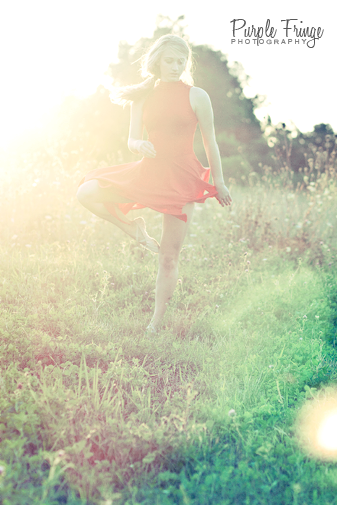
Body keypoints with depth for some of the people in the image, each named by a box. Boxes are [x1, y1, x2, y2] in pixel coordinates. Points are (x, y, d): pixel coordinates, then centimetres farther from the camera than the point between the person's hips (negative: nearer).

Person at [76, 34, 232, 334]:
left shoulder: (196, 96, -2)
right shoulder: (143, 96, 7)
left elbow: (210, 142, 2)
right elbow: (132, 140, 6)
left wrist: (219, 183, 4)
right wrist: (140, 146, -19)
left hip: (182, 177, -3)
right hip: (149, 170, 4)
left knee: (169, 257, -1)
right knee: (87, 192, -14)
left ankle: (157, 322, 12)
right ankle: (134, 229, 7)